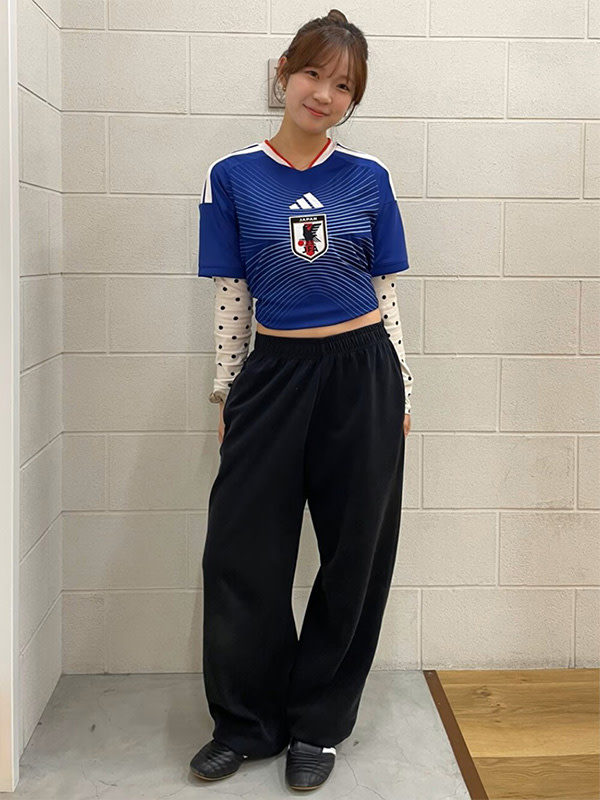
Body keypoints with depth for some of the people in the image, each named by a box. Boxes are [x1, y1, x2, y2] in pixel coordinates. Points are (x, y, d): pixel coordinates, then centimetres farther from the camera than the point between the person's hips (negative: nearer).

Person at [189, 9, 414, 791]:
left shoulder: (368, 179, 4)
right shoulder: (233, 177, 2)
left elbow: (387, 291, 7)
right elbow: (231, 296, 4)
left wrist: (402, 392, 5)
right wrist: (226, 393, 3)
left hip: (362, 375, 1)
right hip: (275, 374, 0)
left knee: (355, 557, 7)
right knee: (241, 555, 2)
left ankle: (318, 725, 24)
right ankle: (248, 722, 23)